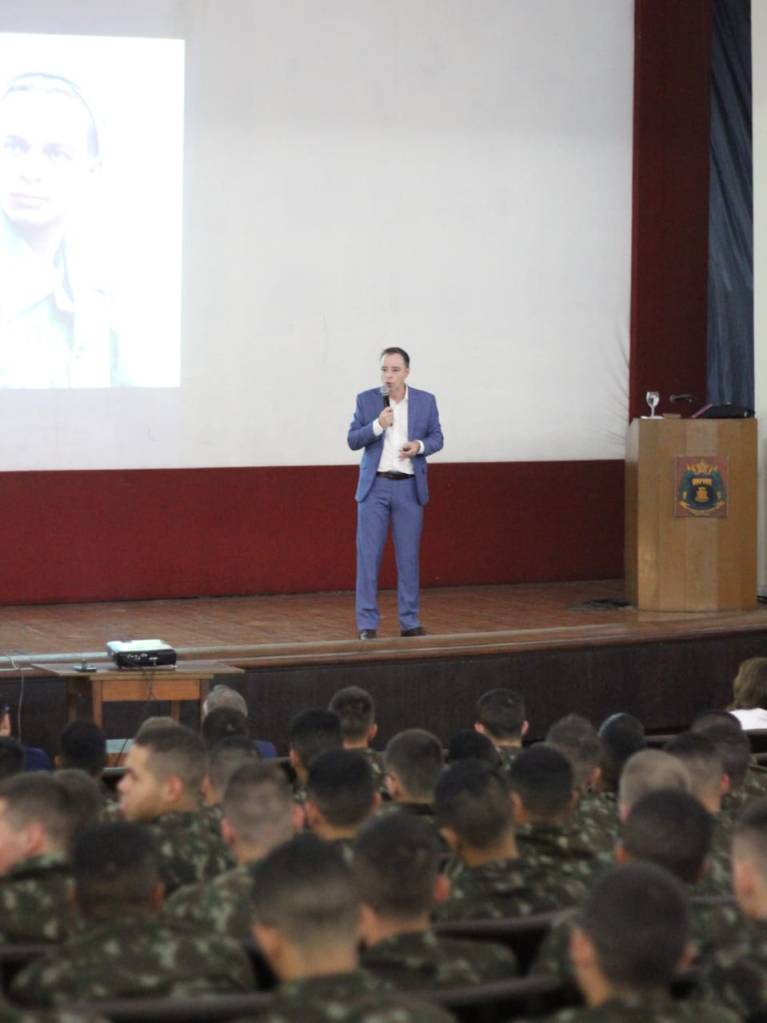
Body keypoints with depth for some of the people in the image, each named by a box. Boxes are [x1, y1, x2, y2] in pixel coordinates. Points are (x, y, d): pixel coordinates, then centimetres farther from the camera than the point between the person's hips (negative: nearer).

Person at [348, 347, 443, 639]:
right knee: (368, 555, -3)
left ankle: (409, 621, 11)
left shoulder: (425, 401, 3)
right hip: (375, 486, -1)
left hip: (409, 487, 1)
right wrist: (377, 425, -18)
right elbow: (353, 440, -1)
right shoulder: (366, 400, 0)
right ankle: (367, 623, 2)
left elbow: (436, 437, 8)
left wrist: (420, 446, -13)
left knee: (408, 557, 4)